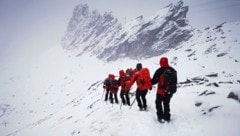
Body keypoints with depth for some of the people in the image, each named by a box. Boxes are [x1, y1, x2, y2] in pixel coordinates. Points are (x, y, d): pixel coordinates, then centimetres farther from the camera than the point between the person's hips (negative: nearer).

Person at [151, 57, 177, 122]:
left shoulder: (159, 71, -17)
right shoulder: (173, 70, 0)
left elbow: (154, 80, -13)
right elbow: (175, 81, 9)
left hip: (161, 91, -4)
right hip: (170, 91, 5)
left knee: (158, 103, 15)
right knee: (166, 104, 20)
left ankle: (161, 117, 11)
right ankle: (167, 117, 26)